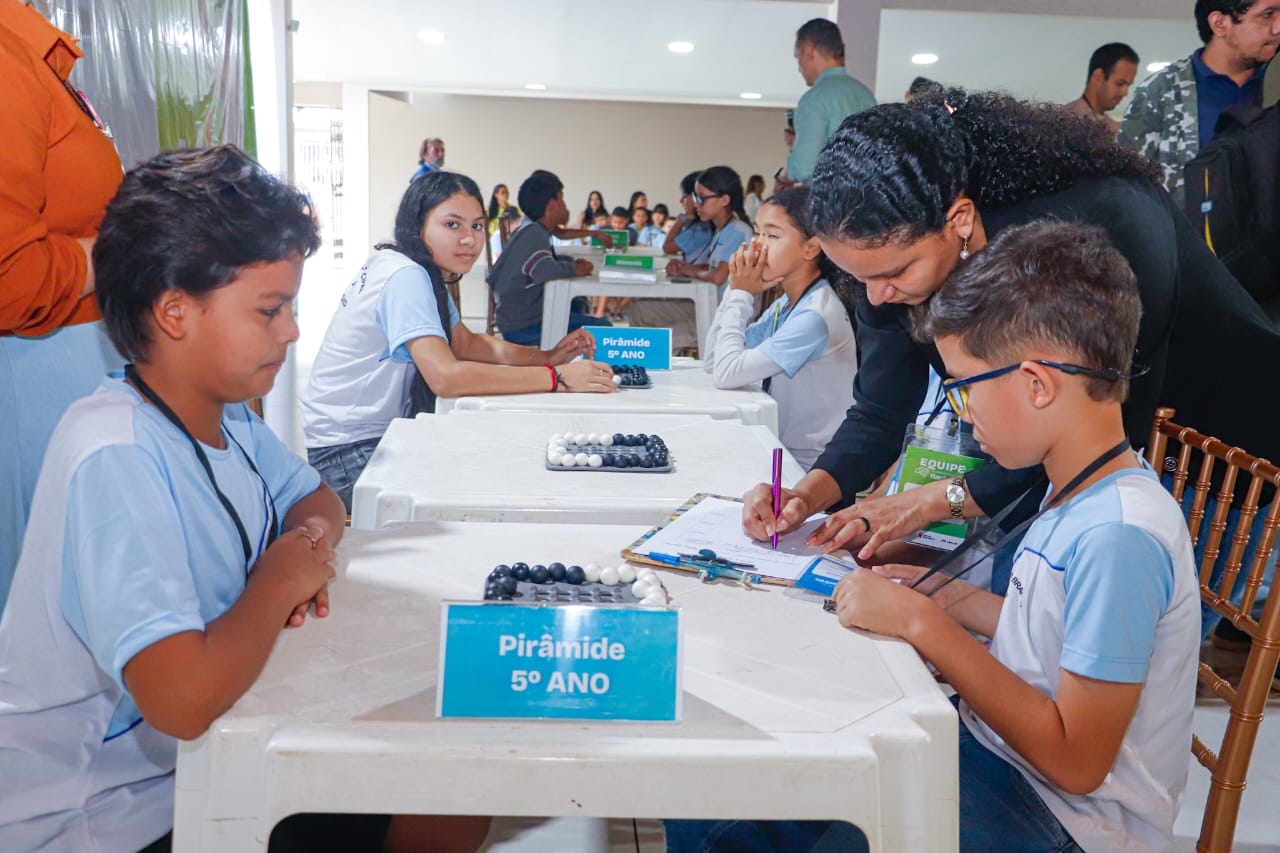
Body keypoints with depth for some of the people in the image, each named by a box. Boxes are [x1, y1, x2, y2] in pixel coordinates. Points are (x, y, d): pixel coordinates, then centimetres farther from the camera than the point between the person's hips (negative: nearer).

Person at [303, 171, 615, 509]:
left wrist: (547, 356, -3)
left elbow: (466, 343, 13)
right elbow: (446, 376, -34)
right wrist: (556, 377, -32)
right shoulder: (405, 277, -23)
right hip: (347, 452, -9)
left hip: (382, 433, 9)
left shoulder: (424, 272, 6)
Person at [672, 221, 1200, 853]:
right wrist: (956, 601, 1)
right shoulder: (1076, 492, 3)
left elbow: (1076, 762, -23)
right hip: (991, 742, 8)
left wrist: (922, 625, -21)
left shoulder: (1120, 538, -25)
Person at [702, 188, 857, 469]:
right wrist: (738, 293, -5)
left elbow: (726, 374, -23)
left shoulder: (815, 315, -22)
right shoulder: (785, 304, 6)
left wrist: (740, 295, -13)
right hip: (782, 451, 8)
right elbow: (712, 360, 4)